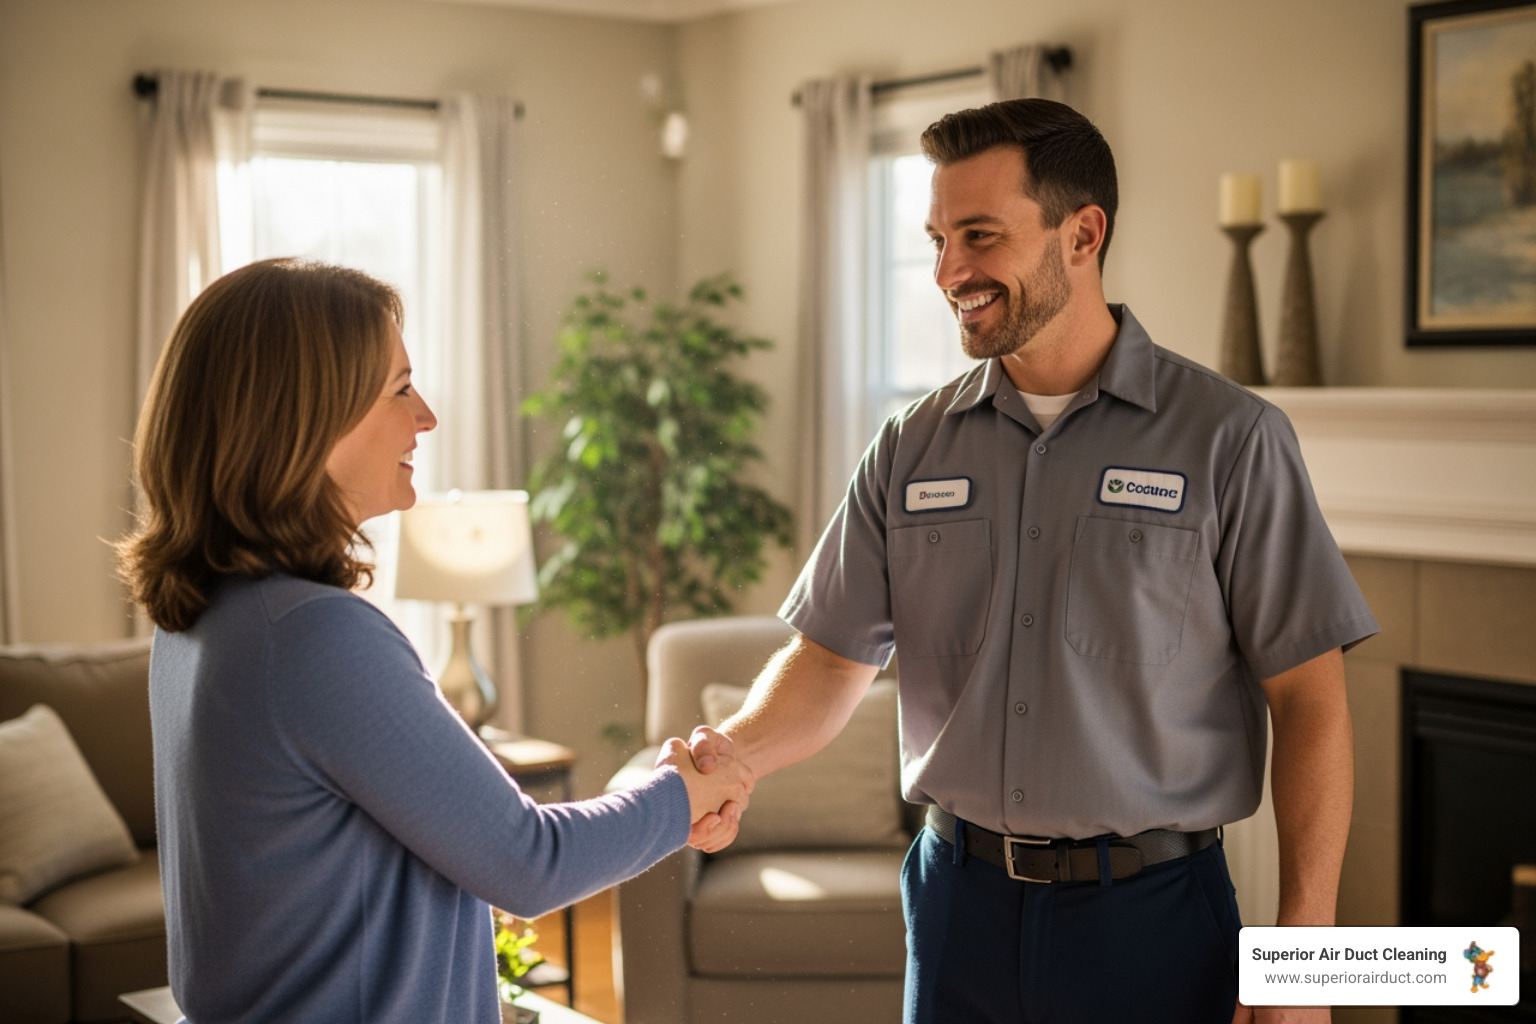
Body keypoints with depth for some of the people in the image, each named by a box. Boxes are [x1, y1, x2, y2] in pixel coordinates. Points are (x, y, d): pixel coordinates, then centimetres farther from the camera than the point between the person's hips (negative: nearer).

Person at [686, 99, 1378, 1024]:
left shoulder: (1228, 438, -8)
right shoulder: (913, 448, 4)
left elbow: (1309, 701, -8)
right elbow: (832, 655, 3)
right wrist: (739, 753, -18)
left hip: (1150, 915, -3)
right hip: (959, 902, 4)